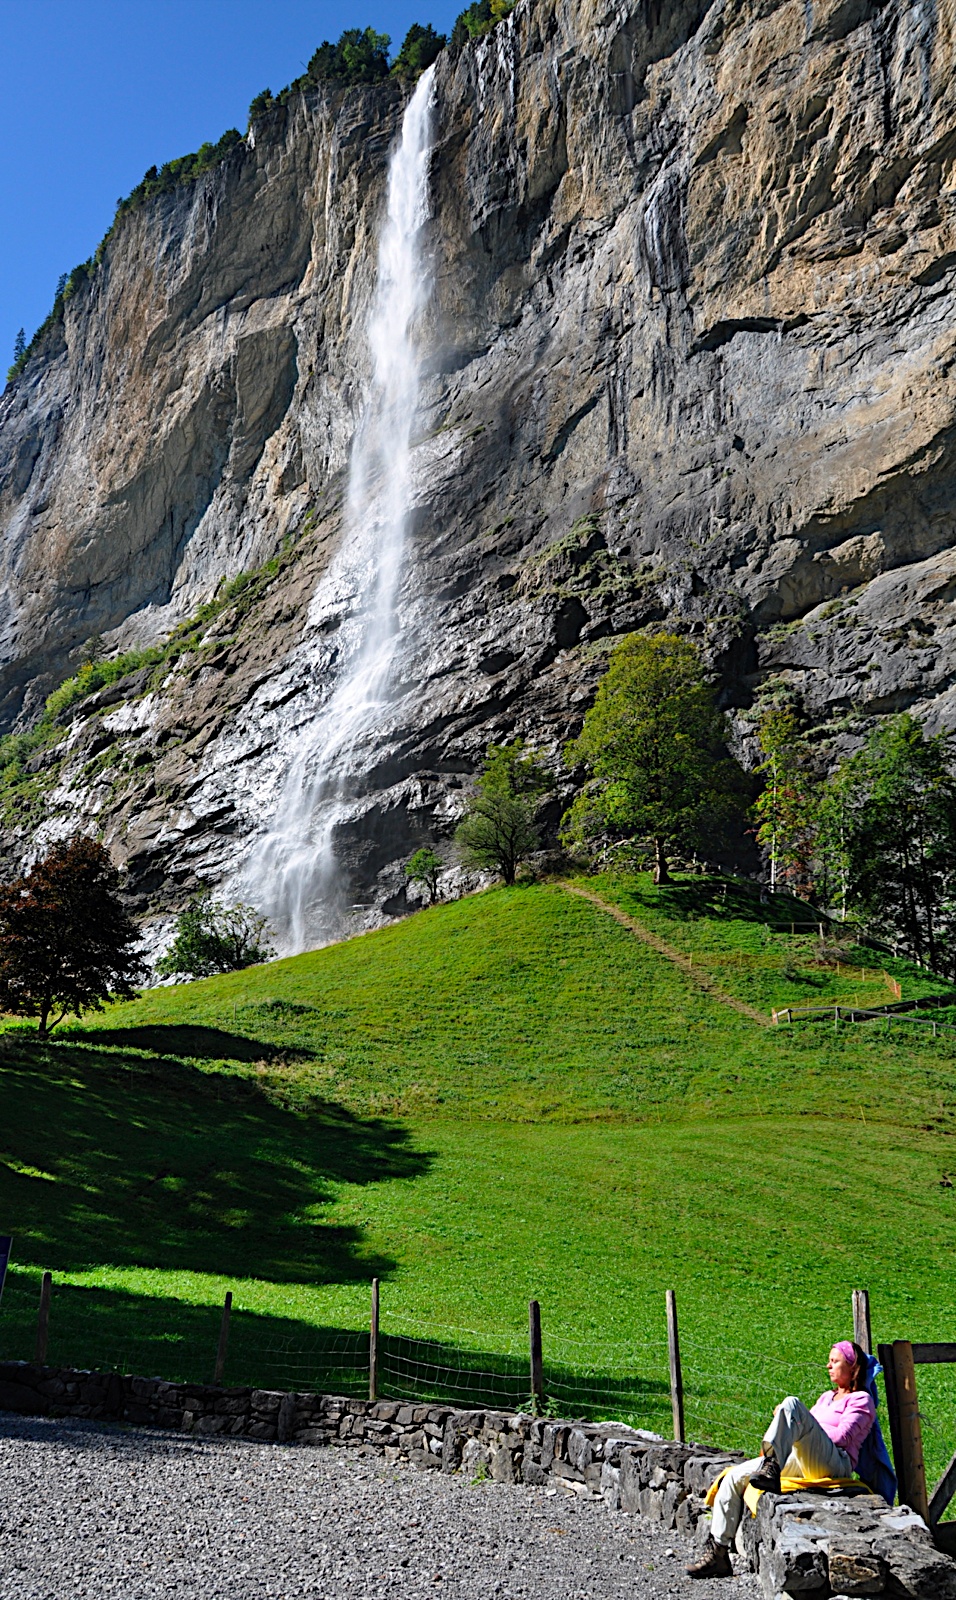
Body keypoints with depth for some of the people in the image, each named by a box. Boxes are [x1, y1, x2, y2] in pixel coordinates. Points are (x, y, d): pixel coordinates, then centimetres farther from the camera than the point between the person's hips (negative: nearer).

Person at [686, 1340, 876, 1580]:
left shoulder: (861, 1399, 9)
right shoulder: (827, 1397, 33)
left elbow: (841, 1438, -5)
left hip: (834, 1464, -8)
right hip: (799, 1463, 8)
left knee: (791, 1404, -32)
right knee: (734, 1477, -5)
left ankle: (771, 1470, -47)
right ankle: (717, 1553, -4)